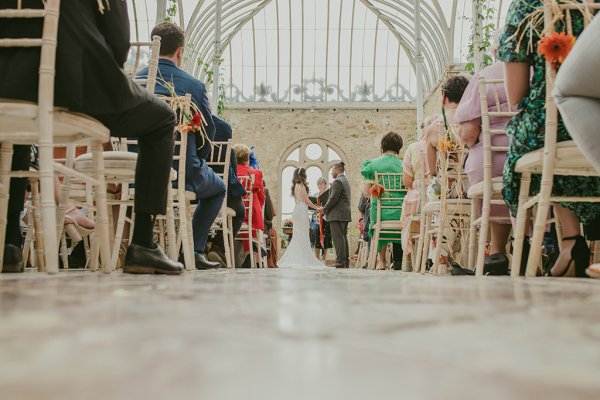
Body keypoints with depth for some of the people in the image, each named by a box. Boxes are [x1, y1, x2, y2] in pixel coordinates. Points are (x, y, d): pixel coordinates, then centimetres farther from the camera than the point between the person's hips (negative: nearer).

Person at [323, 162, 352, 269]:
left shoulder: (338, 181, -11)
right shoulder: (346, 181, 21)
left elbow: (334, 198, -18)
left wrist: (325, 209, -8)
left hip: (337, 214, -10)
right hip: (345, 214, 10)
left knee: (338, 237, -11)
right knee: (343, 237, 10)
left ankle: (340, 261, -14)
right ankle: (346, 261, 11)